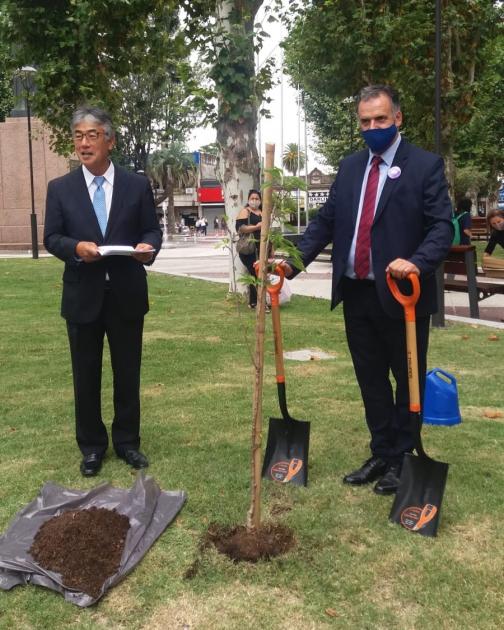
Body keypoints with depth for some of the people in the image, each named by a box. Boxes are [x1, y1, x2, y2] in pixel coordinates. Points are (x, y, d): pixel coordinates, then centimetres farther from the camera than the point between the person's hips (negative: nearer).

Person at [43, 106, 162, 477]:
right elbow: (51, 238, 1)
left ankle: (128, 441, 27)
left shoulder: (137, 185, 2)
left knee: (128, 373, 11)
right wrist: (76, 247, -20)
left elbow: (152, 230, 4)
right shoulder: (60, 188, 3)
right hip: (83, 296, 0)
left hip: (127, 295, 0)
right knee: (86, 376, 10)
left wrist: (149, 247, -18)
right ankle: (92, 446, 25)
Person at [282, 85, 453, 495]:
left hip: (402, 295, -5)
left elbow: (442, 225, -12)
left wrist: (417, 263, -30)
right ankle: (381, 455, 29)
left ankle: (402, 460, 23)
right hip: (356, 295, 5)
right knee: (371, 381, 14)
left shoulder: (425, 165, -5)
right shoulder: (350, 167, 12)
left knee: (408, 380, 9)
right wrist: (295, 259, -3)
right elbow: (327, 221, 11)